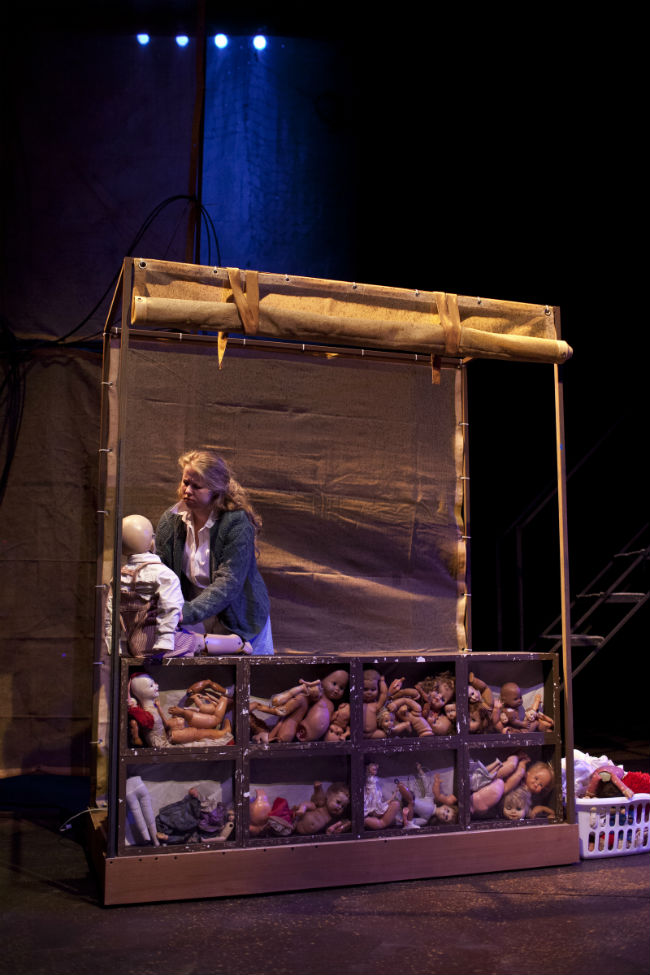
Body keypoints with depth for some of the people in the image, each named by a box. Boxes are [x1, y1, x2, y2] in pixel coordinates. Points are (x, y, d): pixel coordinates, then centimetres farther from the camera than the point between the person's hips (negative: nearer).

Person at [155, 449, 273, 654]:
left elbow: (228, 584, -25)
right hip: (195, 624, 3)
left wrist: (186, 612, -35)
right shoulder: (170, 520, -2)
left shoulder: (237, 524, -19)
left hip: (240, 622, -3)